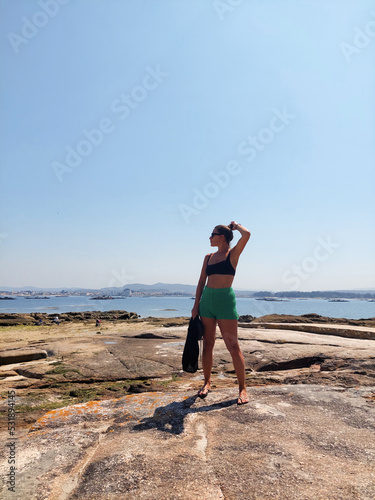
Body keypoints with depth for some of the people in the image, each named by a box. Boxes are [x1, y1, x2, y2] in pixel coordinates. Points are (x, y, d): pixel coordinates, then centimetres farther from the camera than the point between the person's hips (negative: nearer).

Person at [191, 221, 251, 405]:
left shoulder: (233, 253, -1)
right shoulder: (209, 257, 14)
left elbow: (246, 234, -19)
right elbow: (201, 281, 13)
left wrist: (235, 225, 2)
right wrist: (196, 304, 6)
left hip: (225, 300, -5)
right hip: (206, 300, 5)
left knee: (233, 346, -2)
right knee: (207, 344, 10)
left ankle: (242, 388, 10)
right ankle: (207, 382, 24)